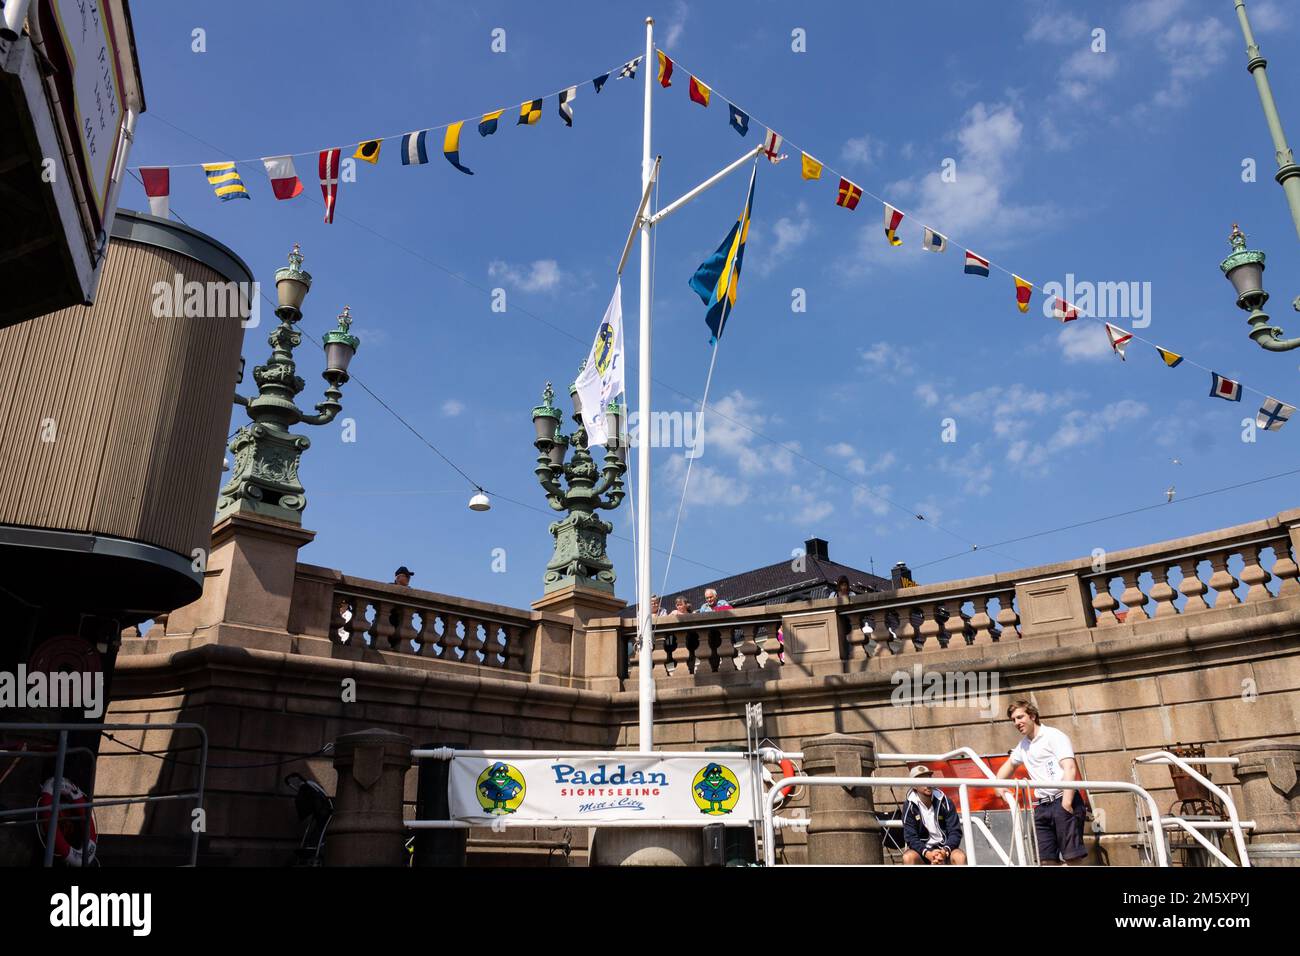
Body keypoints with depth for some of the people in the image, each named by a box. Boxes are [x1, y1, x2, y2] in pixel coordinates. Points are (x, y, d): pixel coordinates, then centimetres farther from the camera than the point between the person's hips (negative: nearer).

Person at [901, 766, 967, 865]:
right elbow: (910, 837, -13)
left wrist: (945, 851, -28)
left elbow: (955, 831, -9)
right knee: (908, 857, -32)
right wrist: (928, 854, -30)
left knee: (960, 857, -31)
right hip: (922, 849, -1)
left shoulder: (944, 802, -7)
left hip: (945, 847, 1)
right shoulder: (909, 806, -10)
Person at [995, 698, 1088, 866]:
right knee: (1047, 860, 1)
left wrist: (1066, 802, -22)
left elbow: (1070, 769, -13)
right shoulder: (1023, 745, 20)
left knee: (1072, 857, -9)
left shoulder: (1053, 736, -2)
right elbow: (1010, 764, 38)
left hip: (1063, 801, -7)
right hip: (1042, 806, 7)